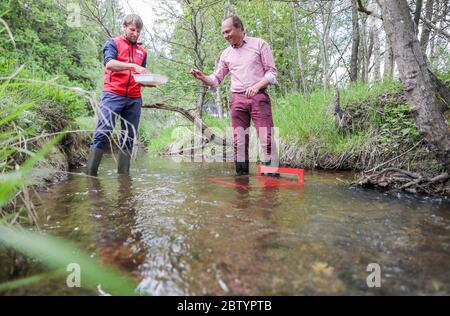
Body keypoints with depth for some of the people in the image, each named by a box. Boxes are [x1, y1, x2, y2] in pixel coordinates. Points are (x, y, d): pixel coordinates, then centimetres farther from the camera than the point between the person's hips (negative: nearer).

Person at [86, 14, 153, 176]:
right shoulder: (113, 43, 9)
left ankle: (123, 174, 6)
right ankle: (90, 174, -8)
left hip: (134, 100, 5)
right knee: (102, 135, -10)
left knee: (128, 139, 2)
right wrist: (133, 66, -23)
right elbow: (109, 63, -11)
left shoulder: (142, 52, 22)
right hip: (113, 95, -4)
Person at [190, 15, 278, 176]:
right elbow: (215, 80, 16)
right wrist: (201, 76, -4)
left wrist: (256, 86, -14)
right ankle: (241, 176, 6)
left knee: (267, 140, -11)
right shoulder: (226, 54, 16)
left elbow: (272, 72, 2)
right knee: (239, 142, 0)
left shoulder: (259, 44, 5)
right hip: (237, 99, 4)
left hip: (259, 97, -3)